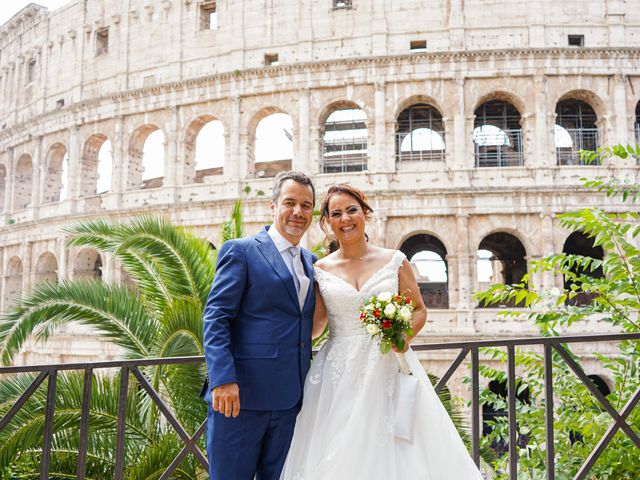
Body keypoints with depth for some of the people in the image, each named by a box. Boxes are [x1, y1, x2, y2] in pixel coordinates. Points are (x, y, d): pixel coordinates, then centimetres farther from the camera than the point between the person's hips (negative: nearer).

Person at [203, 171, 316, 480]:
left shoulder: (310, 262, 15)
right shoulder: (240, 251, -4)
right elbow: (215, 318, -11)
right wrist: (223, 380, -20)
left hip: (290, 398, 6)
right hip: (241, 395, -6)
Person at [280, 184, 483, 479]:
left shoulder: (394, 261, 2)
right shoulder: (320, 270, 4)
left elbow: (419, 310, 7)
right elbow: (314, 326, 6)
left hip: (389, 368, 0)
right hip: (340, 374, 1)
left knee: (399, 454, -1)